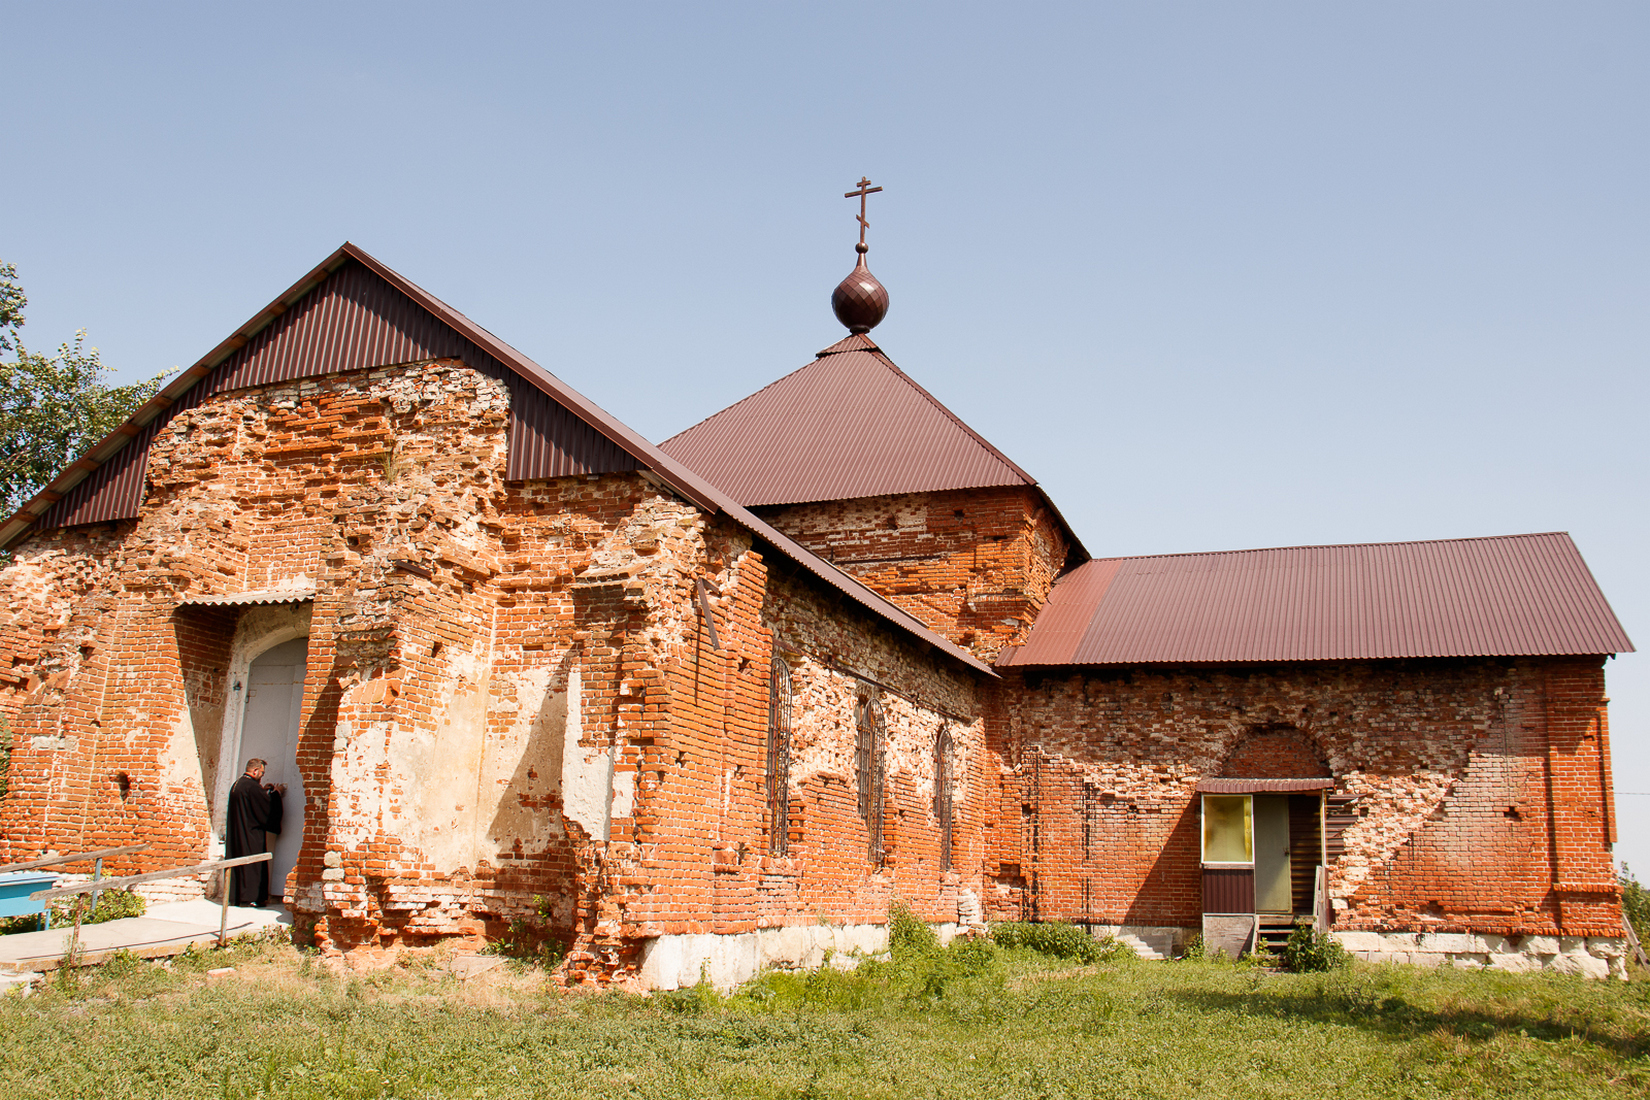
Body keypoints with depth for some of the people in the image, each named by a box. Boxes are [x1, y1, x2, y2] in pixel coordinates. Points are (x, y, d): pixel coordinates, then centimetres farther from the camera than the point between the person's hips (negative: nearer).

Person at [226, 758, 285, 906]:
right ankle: (250, 896, -2)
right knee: (253, 865, -2)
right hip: (251, 833, -9)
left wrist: (262, 790, 19)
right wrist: (277, 793, 2)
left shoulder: (237, 784, 11)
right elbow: (267, 805, -13)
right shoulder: (251, 786, -17)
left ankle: (234, 896, 13)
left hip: (235, 833, 9)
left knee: (237, 863, 11)